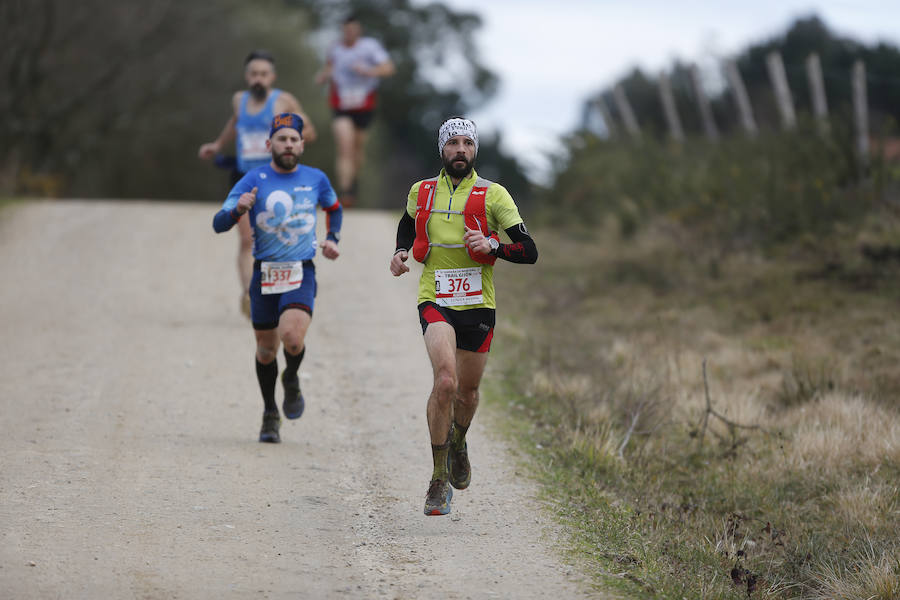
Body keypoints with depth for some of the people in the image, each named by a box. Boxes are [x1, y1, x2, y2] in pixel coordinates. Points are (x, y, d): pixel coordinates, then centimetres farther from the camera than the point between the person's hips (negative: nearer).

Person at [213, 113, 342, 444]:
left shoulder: (315, 179, 5)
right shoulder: (254, 180, -3)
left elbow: (334, 208, 27)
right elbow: (219, 224, -10)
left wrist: (332, 238, 10)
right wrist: (238, 209, -30)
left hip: (301, 274, 0)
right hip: (264, 274, 0)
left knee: (292, 337, -24)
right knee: (266, 349, 9)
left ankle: (292, 380, 10)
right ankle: (270, 414, 30)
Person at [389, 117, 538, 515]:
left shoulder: (493, 195, -2)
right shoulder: (421, 192, 5)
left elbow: (529, 251, -4)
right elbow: (408, 225, 28)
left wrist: (492, 246, -21)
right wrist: (401, 252, 8)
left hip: (477, 304, 1)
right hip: (435, 301, -1)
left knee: (467, 391, 14)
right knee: (445, 381, -23)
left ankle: (458, 443, 50)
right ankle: (439, 478, -13)